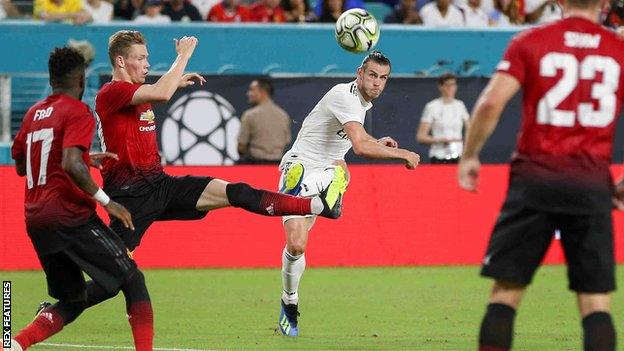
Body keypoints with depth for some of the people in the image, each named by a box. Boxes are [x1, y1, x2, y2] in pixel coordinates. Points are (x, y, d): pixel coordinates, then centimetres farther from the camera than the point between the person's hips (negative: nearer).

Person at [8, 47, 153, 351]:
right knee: (133, 281, 2)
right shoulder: (78, 112, -7)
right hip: (71, 218, -8)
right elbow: (71, 165, -22)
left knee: (72, 302, 15)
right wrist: (106, 202, -16)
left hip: (37, 222, 8)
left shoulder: (33, 114, 16)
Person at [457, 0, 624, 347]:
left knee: (507, 289, 4)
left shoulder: (530, 42, 3)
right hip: (593, 184, 1)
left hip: (535, 177, -1)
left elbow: (491, 103, -8)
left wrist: (470, 156, 4)